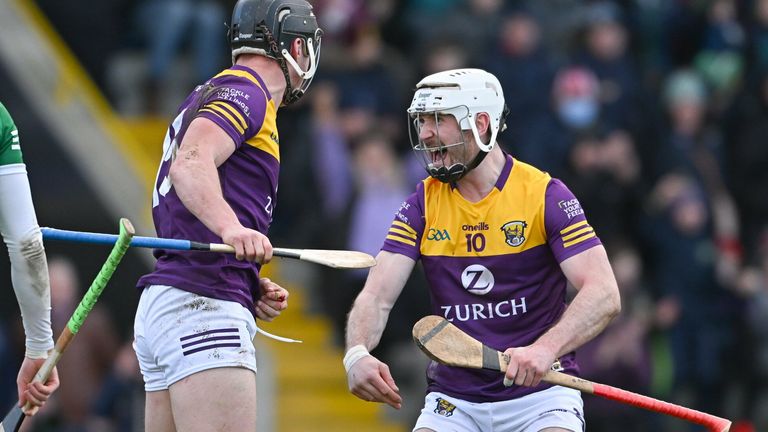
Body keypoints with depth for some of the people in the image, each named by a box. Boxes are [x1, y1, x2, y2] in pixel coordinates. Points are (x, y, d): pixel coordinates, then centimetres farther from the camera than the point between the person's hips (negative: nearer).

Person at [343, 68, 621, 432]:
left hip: (538, 392, -3)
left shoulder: (544, 194, -7)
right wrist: (357, 354, -26)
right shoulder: (423, 204, 4)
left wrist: (545, 349, -34)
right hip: (454, 399, 3)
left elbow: (603, 295, -16)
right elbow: (377, 296, -3)